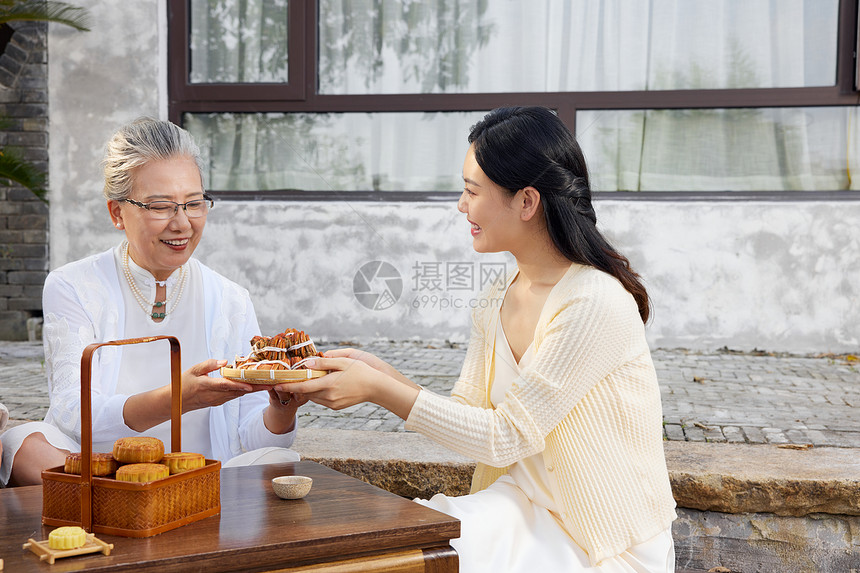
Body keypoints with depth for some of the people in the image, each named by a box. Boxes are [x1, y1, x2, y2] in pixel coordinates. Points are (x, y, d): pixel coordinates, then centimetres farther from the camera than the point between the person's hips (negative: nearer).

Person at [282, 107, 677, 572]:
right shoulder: (493, 306, 4)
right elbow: (468, 415, 5)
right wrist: (380, 374, -8)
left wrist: (378, 389, -22)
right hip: (525, 511, 6)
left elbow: (506, 437, -21)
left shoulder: (596, 303, -21)